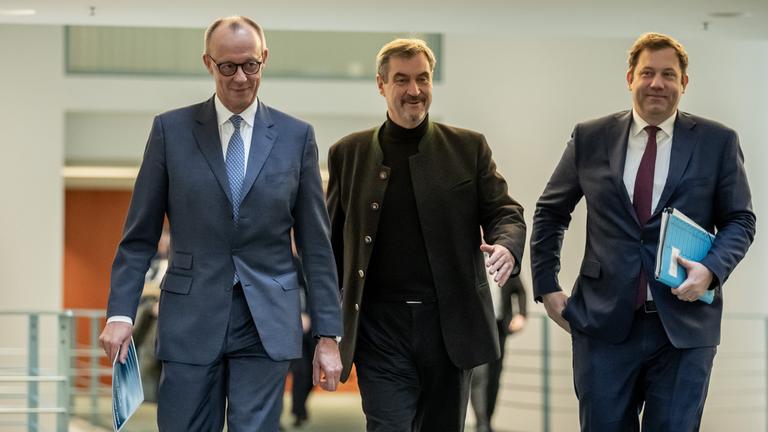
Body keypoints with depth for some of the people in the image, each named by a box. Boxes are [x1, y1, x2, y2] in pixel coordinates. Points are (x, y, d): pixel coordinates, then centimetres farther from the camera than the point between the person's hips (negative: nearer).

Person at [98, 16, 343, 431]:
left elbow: (315, 244, 7)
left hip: (268, 323, 0)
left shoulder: (296, 136, 6)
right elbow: (139, 235, 4)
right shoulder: (171, 130, 3)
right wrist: (120, 313, -7)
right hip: (191, 319, 0)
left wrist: (328, 335, 3)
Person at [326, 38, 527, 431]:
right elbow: (331, 244, 10)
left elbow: (504, 212, 6)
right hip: (381, 328, -1)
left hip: (451, 325, 1)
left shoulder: (468, 148, 7)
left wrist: (507, 247, -19)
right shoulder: (348, 154, 8)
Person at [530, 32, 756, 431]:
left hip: (685, 325, -1)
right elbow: (551, 212, 15)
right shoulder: (591, 139, 6)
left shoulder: (717, 142, 3)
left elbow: (740, 220, 7)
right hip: (605, 323, 1)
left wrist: (712, 269, -12)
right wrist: (546, 287, 9)